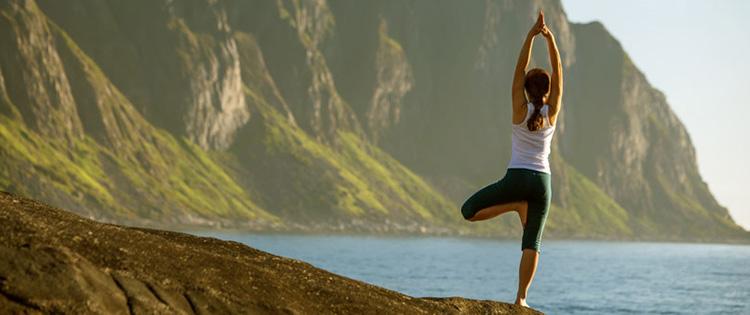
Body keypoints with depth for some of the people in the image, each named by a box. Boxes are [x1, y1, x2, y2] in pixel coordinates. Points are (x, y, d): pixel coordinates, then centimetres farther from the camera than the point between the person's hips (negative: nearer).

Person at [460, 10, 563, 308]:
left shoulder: (521, 110, -4)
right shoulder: (552, 113, 1)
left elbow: (520, 69, -7)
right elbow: (557, 71, 1)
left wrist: (531, 36, -11)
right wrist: (549, 38, -8)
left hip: (516, 178, -3)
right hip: (543, 181, 3)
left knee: (469, 211, 8)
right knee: (532, 243, 2)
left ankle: (517, 205, -6)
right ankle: (521, 297, -9)